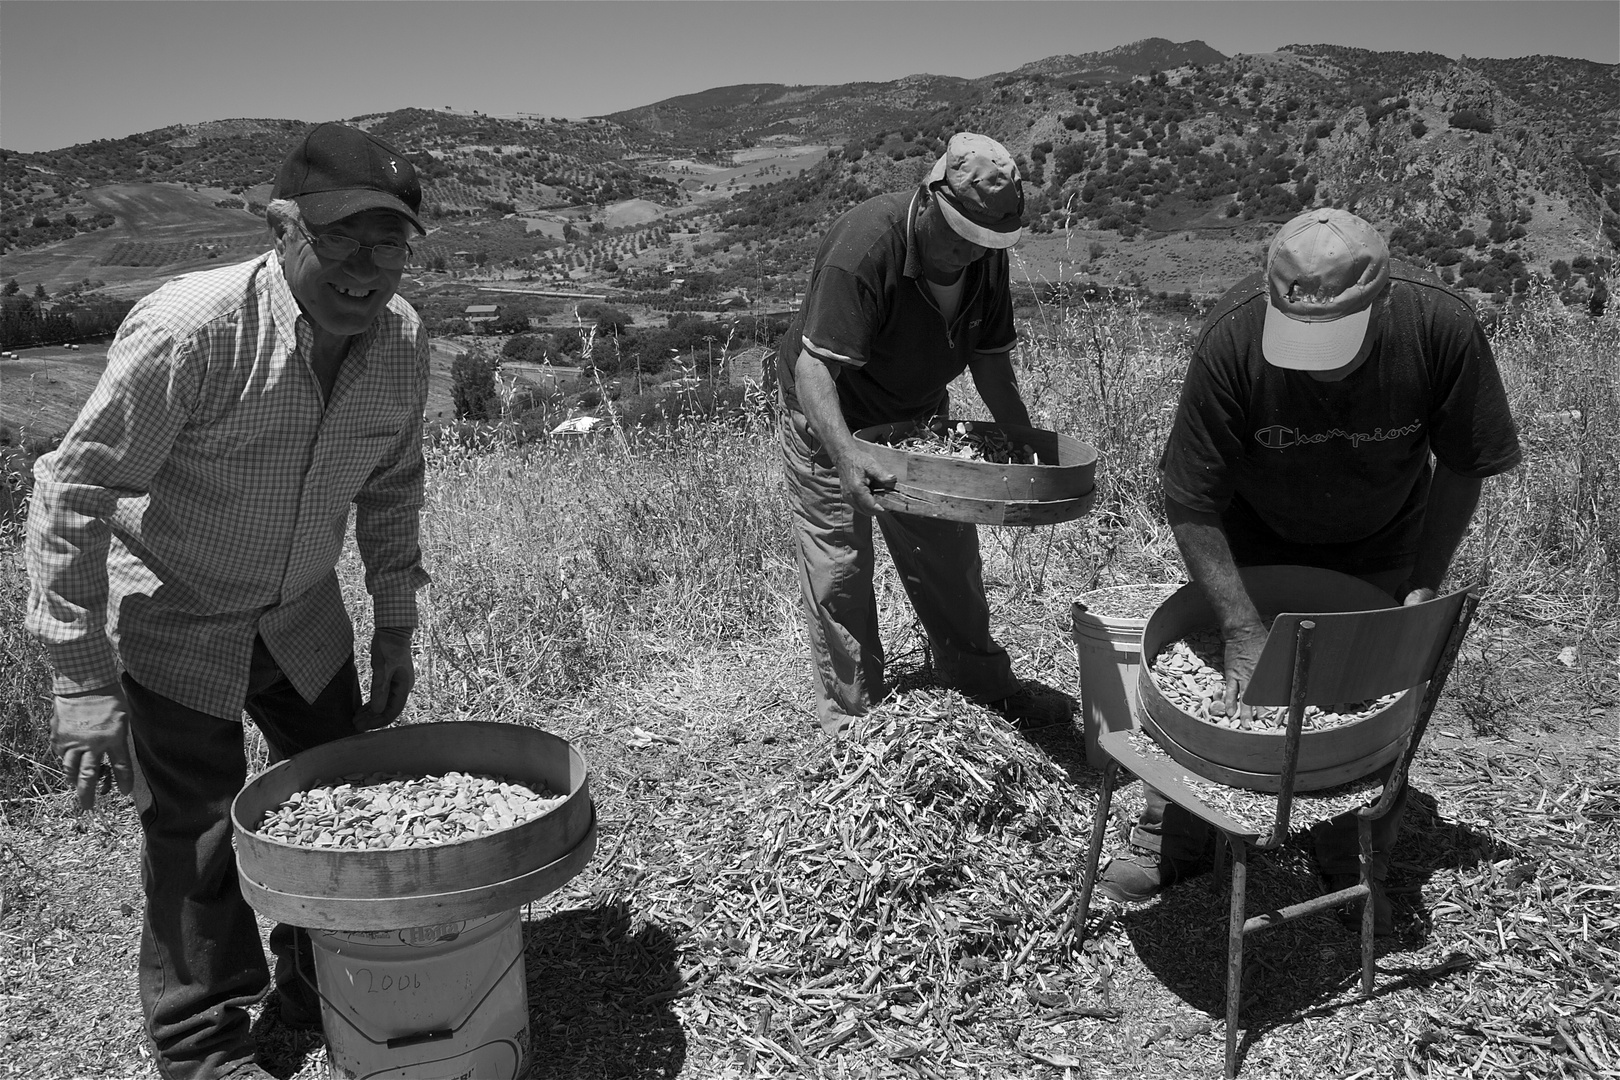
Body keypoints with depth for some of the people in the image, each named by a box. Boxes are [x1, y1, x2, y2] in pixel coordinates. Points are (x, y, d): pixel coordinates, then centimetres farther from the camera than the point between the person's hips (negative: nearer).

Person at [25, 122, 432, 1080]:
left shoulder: (403, 342, -11)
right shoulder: (188, 333, -30)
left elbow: (391, 489, 4)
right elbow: (74, 495, -24)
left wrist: (396, 629, 6)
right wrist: (83, 682, -23)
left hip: (302, 615, 6)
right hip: (172, 618, -5)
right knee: (197, 836, -1)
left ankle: (325, 992, 38)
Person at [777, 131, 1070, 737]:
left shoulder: (986, 255, -12)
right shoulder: (864, 247, -33)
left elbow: (992, 362, -3)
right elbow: (813, 368, -37)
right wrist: (845, 453, -51)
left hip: (919, 420, 6)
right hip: (831, 424, -5)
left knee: (950, 557, 11)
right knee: (838, 572, -3)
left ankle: (986, 686, 28)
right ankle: (852, 718, 13)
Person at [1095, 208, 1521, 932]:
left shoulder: (1440, 327, -32)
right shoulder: (1234, 335, -35)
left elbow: (1463, 466, -14)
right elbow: (1190, 502, -28)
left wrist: (1425, 588, -18)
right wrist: (1244, 631, -31)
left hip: (1380, 545, 1)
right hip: (1255, 534, 0)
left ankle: (1357, 868, 23)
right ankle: (1172, 844, 23)